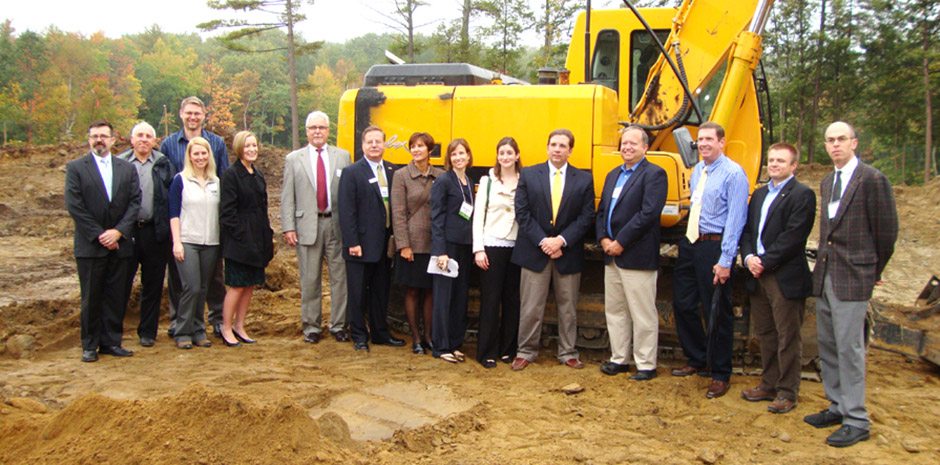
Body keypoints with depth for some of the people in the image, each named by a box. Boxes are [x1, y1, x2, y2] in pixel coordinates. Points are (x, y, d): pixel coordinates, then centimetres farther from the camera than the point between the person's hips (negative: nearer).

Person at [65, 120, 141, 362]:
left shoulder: (127, 168, 9)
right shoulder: (76, 168, 1)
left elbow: (135, 202, 2)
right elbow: (74, 206, -6)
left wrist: (118, 231, -10)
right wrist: (99, 235, -11)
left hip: (120, 244, 2)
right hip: (90, 245, -2)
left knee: (117, 297, 6)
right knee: (91, 298, 4)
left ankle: (111, 342, 16)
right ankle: (90, 345, 14)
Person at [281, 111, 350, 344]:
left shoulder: (343, 156, 7)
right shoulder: (294, 159, 7)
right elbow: (287, 197, 4)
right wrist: (288, 228, -4)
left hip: (337, 224, 1)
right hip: (308, 225, 0)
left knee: (340, 277, 4)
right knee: (310, 280, 6)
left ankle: (338, 325, 16)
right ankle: (311, 326, 18)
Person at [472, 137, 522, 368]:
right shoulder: (487, 181, 2)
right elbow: (478, 216, 0)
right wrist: (478, 249, -7)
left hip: (516, 247, 2)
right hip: (492, 246, -2)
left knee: (512, 300, 8)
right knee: (490, 300, 1)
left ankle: (508, 349, 19)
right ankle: (487, 352, 9)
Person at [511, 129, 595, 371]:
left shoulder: (584, 179, 3)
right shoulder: (528, 175, 2)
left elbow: (586, 217, -2)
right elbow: (522, 213, -3)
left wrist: (562, 240, -13)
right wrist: (543, 241, -13)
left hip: (568, 252, 1)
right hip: (535, 250, -1)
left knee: (568, 307, 10)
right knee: (530, 307, 3)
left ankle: (568, 353, 23)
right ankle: (526, 351, 17)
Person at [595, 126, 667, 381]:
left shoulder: (654, 174, -7)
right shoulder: (613, 175, 18)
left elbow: (648, 213, -18)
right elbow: (601, 211, 16)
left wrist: (620, 242, -17)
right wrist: (603, 239, -2)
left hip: (637, 256, -8)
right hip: (611, 255, 8)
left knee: (643, 314, 0)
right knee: (614, 311, 14)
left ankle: (646, 365, 11)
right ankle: (619, 359, 26)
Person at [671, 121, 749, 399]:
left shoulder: (733, 174, -12)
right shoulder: (697, 170, 12)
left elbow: (736, 219, -16)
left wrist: (725, 261, -18)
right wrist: (688, 241, 12)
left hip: (714, 246, -8)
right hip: (690, 242, 8)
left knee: (717, 313, 2)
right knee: (683, 304, 13)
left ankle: (720, 375, 17)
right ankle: (697, 360, 32)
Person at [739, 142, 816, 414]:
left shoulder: (802, 195, -8)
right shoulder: (760, 194, 17)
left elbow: (793, 237, -17)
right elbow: (747, 229, 13)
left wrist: (764, 262, -16)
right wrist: (748, 257, -4)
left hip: (786, 278, -7)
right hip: (759, 276, 8)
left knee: (788, 338, 2)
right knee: (765, 334, 16)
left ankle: (787, 392, 12)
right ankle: (769, 384, 28)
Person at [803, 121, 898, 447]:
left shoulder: (872, 179, -9)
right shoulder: (826, 183, 15)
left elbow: (887, 230, -6)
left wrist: (875, 271, 2)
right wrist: (823, 261, 13)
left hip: (853, 277, -8)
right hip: (824, 274, 8)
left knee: (849, 347, -5)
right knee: (827, 345, 13)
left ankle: (857, 421, 4)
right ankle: (838, 407, 26)